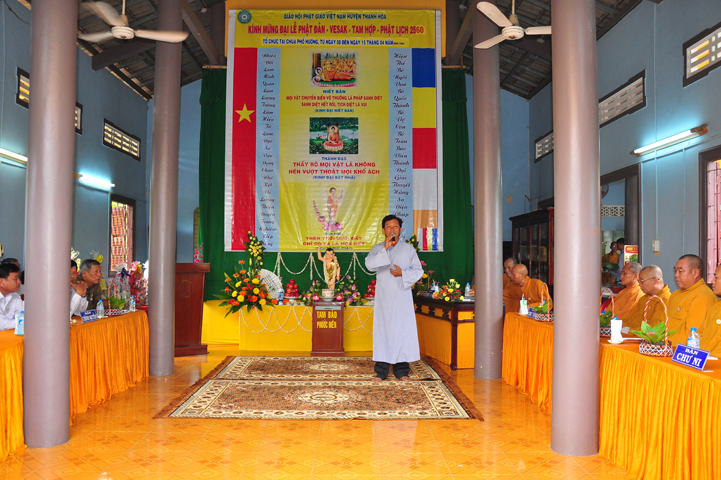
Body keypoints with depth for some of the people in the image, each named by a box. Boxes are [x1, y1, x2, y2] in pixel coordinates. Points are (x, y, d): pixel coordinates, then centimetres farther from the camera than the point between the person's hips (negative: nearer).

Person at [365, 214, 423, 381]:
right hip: (384, 297, 0)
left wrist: (403, 273, -12)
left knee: (403, 330, -1)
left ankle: (401, 370, 8)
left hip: (402, 296, 0)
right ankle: (381, 371, 7)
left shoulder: (408, 249, 8)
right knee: (383, 330, 0)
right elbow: (369, 264, -11)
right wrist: (385, 249, -19)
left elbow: (418, 270, 6)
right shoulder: (378, 248, 7)